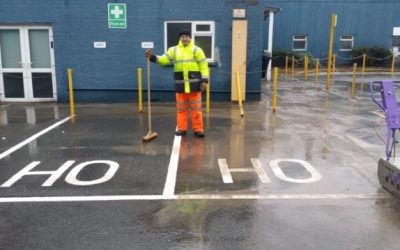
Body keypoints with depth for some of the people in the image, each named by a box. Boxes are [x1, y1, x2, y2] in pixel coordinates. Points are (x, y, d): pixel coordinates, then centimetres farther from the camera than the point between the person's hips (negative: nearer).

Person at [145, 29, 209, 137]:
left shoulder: (196, 50, 1)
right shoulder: (174, 50, 9)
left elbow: (204, 65, -2)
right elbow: (164, 59, -1)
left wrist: (204, 80, -10)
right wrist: (152, 57, -18)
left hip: (194, 83, -3)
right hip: (180, 84, 3)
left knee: (196, 108, 1)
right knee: (181, 108, 9)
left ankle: (198, 129, 9)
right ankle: (182, 128, 19)